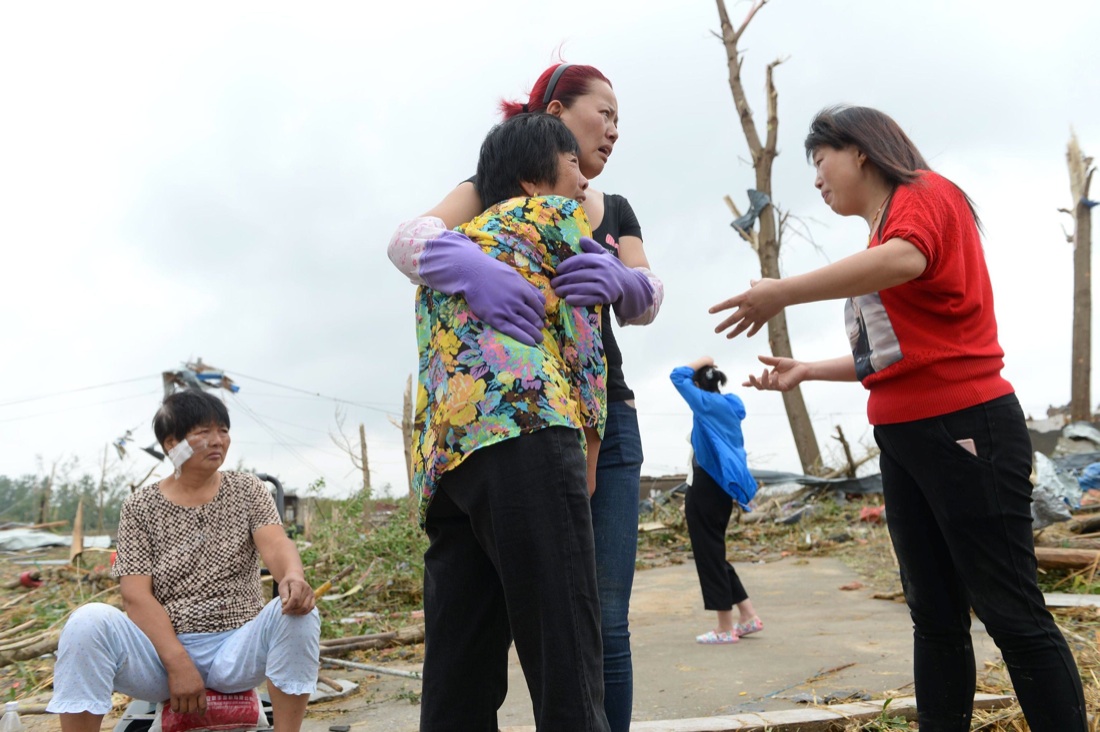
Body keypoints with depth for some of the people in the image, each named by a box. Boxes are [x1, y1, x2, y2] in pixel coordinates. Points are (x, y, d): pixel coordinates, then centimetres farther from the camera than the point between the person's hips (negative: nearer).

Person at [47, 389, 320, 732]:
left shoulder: (247, 490, 7)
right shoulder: (140, 507, 3)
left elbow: (275, 545, -11)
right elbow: (136, 596, -7)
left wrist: (293, 576, -37)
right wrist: (179, 664, -21)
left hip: (237, 651, 1)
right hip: (162, 648, 0)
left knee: (297, 612, -29)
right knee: (88, 621, -28)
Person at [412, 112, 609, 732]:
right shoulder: (559, 214, 17)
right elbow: (584, 342, 14)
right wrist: (586, 449, 23)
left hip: (440, 459, 8)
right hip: (525, 431, -7)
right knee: (569, 679, -11)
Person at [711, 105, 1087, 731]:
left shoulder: (925, 194, -5)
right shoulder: (883, 236, 18)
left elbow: (903, 260, -30)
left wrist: (781, 293, -27)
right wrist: (806, 371, 16)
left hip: (963, 429, -9)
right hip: (903, 439, 9)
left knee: (1012, 616, -4)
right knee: (936, 617, 10)